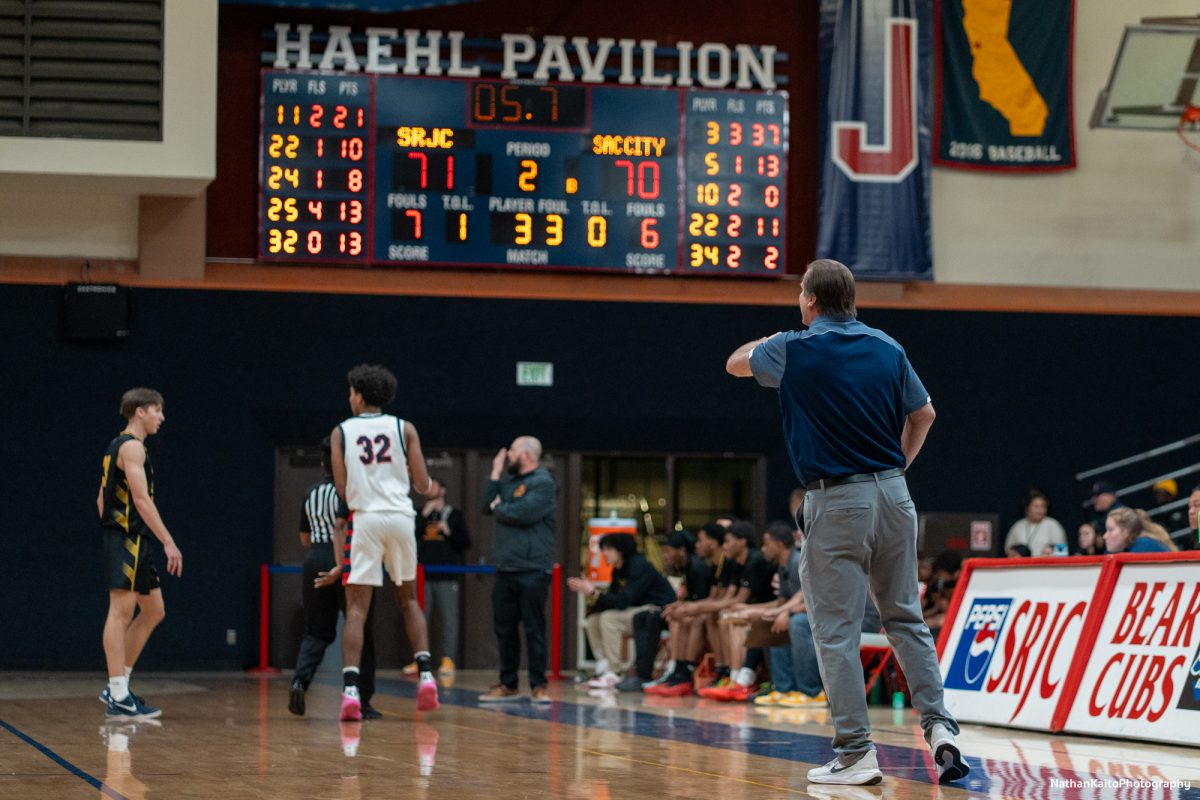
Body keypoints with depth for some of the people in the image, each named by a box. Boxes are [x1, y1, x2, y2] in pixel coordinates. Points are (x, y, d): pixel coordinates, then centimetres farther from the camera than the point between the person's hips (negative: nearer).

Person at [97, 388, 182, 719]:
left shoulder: (118, 446, 20)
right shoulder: (131, 446, -11)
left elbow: (102, 499, 23)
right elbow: (141, 498, -19)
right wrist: (168, 542, -21)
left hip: (137, 542, 11)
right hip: (127, 538, -11)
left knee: (153, 611, 13)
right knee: (121, 611, -10)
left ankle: (116, 687, 15)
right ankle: (118, 696, -11)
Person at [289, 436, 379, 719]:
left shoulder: (311, 493, 11)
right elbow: (341, 525, -22)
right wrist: (340, 566, -25)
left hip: (315, 559, 5)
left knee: (317, 631, 11)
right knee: (361, 632, 6)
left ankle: (300, 679, -16)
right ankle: (362, 701, 7)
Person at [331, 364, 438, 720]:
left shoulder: (341, 432, 5)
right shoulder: (404, 428, 6)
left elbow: (341, 489, 1)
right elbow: (423, 485, 3)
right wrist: (428, 484, 27)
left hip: (365, 518, -2)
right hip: (401, 517, 2)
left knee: (356, 608, -2)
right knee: (409, 600, 19)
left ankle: (350, 688, -15)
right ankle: (426, 674, 6)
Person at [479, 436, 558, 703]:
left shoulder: (543, 483, -7)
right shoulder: (509, 481, 19)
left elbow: (524, 513, -20)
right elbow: (488, 505, 11)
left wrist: (498, 508, -3)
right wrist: (495, 473, 7)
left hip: (532, 570, -8)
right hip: (506, 569, 8)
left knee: (533, 629, -5)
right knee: (504, 628, 10)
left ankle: (538, 685, 0)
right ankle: (507, 684, 17)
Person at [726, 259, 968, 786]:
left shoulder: (793, 350, -6)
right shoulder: (886, 348, 7)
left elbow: (736, 363, 15)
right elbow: (923, 415, 17)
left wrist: (770, 340, 34)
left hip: (836, 504, -5)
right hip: (893, 495, 5)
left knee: (836, 631, -1)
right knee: (906, 619, 14)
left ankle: (855, 752, -3)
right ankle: (938, 726, 4)